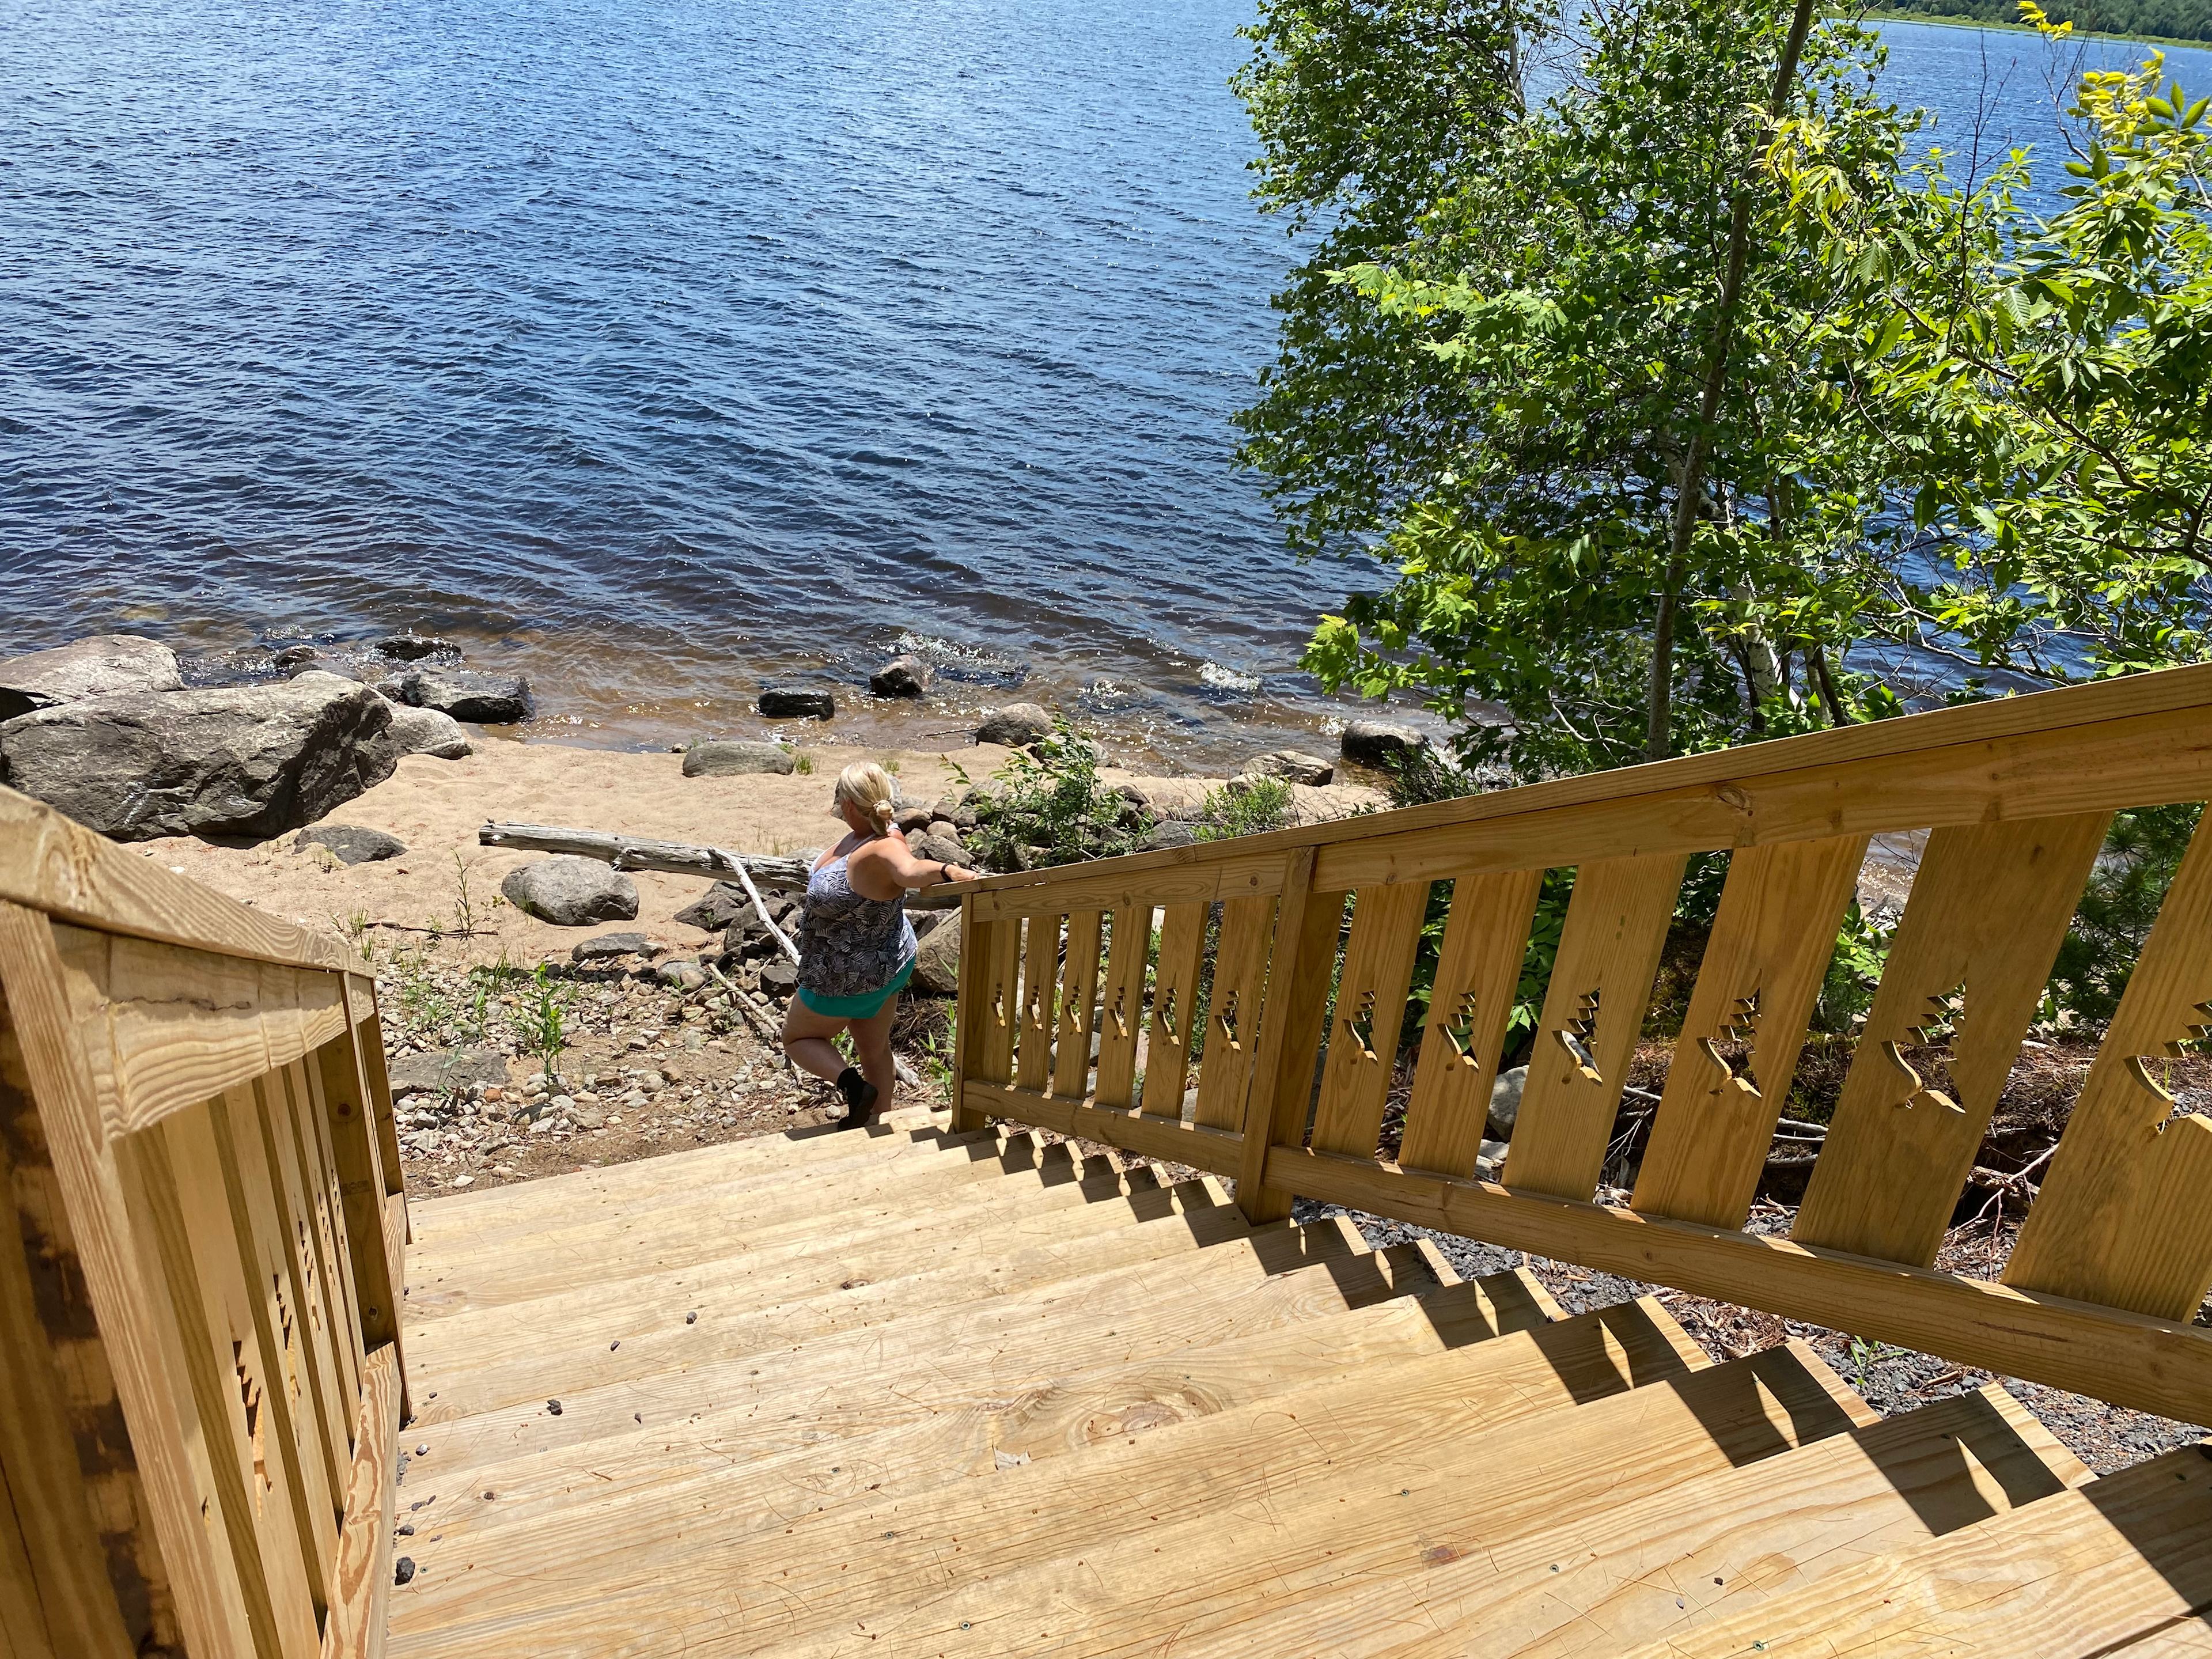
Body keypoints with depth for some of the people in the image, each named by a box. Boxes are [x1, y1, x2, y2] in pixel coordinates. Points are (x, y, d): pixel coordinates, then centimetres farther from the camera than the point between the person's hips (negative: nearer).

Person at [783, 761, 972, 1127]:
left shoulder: (883, 848, -39)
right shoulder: (883, 833, -14)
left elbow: (911, 870, -61)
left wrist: (947, 870, -78)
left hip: (850, 980, -9)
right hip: (889, 964, 9)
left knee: (797, 1038, 18)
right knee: (875, 1049, 27)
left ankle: (852, 1084, 0)